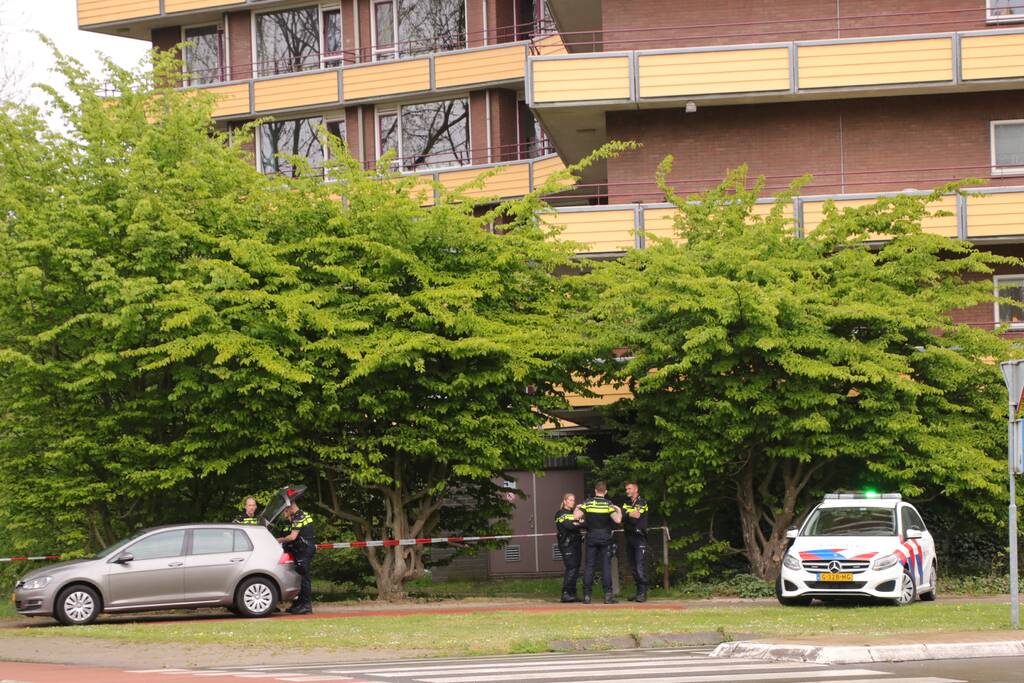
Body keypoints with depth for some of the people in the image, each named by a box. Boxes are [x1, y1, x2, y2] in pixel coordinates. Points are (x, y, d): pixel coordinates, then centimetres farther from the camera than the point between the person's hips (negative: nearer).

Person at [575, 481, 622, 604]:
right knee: (606, 565, 0)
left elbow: (577, 516, -7)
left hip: (591, 537, 1)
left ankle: (587, 595, 1)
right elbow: (617, 520, -14)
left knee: (589, 566, 4)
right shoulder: (608, 504, -6)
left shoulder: (587, 502, -1)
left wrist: (577, 508, 13)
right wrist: (619, 511, 5)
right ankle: (608, 595, -5)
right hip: (605, 537, -1)